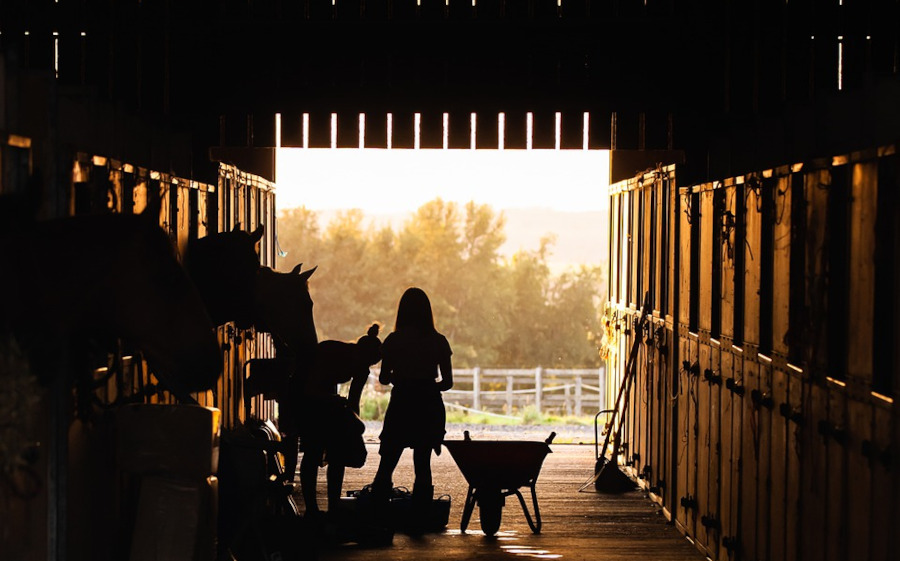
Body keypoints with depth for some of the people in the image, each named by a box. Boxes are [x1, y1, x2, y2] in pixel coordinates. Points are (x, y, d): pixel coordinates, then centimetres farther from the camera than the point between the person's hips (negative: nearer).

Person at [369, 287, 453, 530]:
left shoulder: (393, 341, -5)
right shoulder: (438, 342, -2)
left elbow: (383, 378, -1)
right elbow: (448, 381, 0)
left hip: (401, 406, -1)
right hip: (430, 408, 1)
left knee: (387, 464, 7)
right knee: (423, 465, 8)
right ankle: (420, 517, 6)